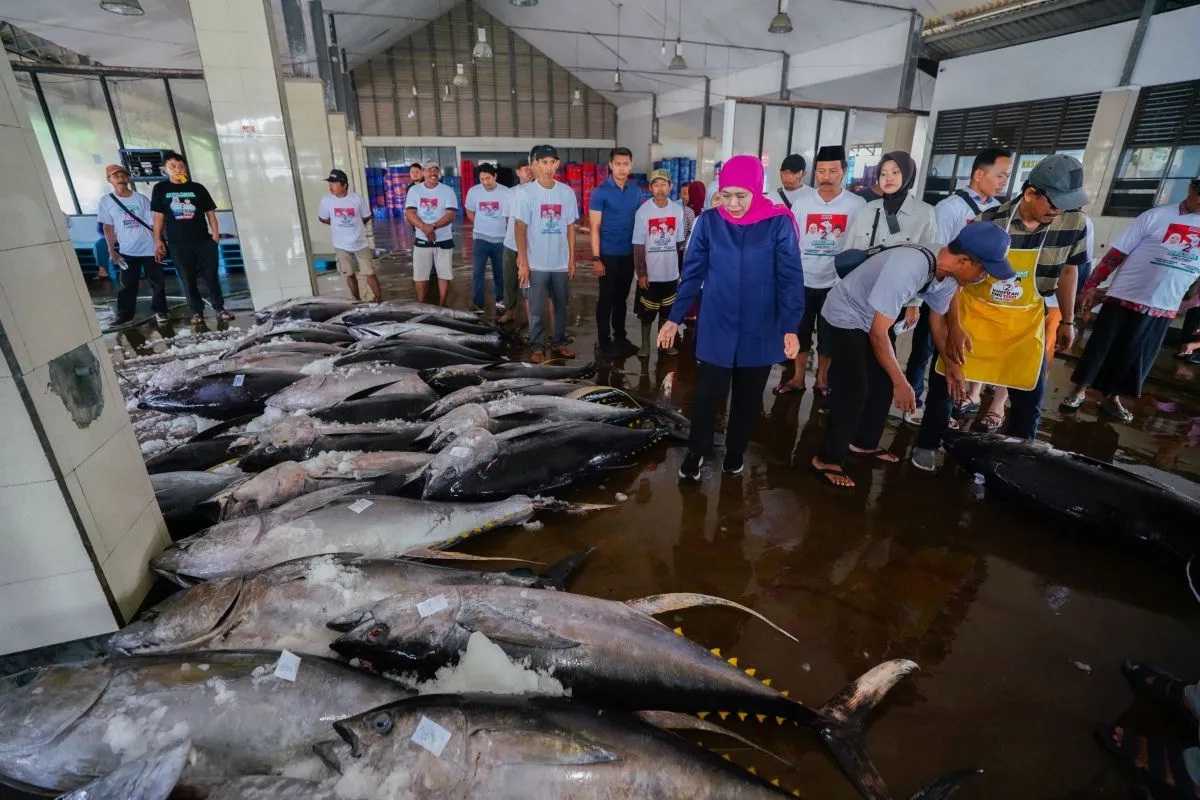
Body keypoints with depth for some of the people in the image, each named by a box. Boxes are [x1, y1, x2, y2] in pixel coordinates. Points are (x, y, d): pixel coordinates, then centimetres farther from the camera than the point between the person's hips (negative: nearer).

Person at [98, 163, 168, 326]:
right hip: (126, 251, 1)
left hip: (149, 248, -1)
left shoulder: (141, 198, -2)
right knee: (127, 284, 5)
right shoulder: (106, 201, 1)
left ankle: (160, 311, 17)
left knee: (157, 282, 4)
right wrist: (111, 250, 3)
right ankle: (125, 315, 14)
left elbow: (153, 224, -1)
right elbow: (108, 227, 6)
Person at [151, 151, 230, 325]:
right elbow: (158, 216, 7)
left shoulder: (198, 188, 6)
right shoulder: (160, 189, 6)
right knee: (188, 280, 6)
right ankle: (197, 311, 14)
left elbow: (210, 212, 7)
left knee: (211, 277, -1)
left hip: (204, 240, 0)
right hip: (178, 244, 0)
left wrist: (215, 234, -4)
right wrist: (158, 240, 2)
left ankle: (220, 309, 8)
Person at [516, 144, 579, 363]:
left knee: (561, 305, 13)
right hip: (537, 263, -3)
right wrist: (523, 262, -11)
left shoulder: (567, 192, 3)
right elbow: (520, 229, -6)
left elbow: (570, 227, 7)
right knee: (537, 308, 4)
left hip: (561, 263, 3)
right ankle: (536, 347, 15)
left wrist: (572, 259, 5)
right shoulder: (527, 192, -6)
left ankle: (558, 343, 27)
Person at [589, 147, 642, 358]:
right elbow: (595, 227, -10)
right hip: (609, 254, -4)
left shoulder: (636, 191, 5)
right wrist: (596, 258, -15)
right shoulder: (600, 192, -8)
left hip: (629, 254, 4)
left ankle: (620, 336, 27)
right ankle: (604, 341, 13)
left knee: (622, 297, 14)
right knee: (606, 298, 3)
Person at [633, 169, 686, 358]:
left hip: (671, 272, 3)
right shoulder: (643, 212, -10)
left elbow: (679, 242, 5)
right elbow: (638, 245, -9)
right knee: (647, 312, 9)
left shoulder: (678, 210, -1)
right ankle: (645, 344, 23)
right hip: (650, 273, -2)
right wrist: (641, 273, -11)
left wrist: (680, 268, 9)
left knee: (667, 310, 15)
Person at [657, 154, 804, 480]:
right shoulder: (708, 222, -4)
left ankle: (736, 451, 36)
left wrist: (791, 328, -13)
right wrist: (675, 318, 0)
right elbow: (692, 273, 1)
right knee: (707, 394, 3)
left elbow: (790, 278, -6)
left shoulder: (779, 224, -8)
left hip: (760, 331, 0)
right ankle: (696, 451, 26)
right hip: (716, 328, 0)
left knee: (748, 398, 14)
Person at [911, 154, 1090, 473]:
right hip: (974, 311, -2)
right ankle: (928, 444, 19)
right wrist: (954, 327, -18)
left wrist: (1068, 321, 12)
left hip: (1025, 319, 3)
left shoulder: (1073, 223, -8)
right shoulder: (987, 223, -19)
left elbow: (1068, 271, 8)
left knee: (1030, 393, 2)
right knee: (945, 379, 2)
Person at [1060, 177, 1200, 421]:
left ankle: (1112, 399, 24)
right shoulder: (1156, 216, -5)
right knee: (1100, 348, 2)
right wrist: (1092, 285, -9)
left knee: (1136, 356, 11)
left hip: (1165, 307, 4)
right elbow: (1117, 253, -5)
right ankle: (1079, 392, 16)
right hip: (1126, 297, -4)